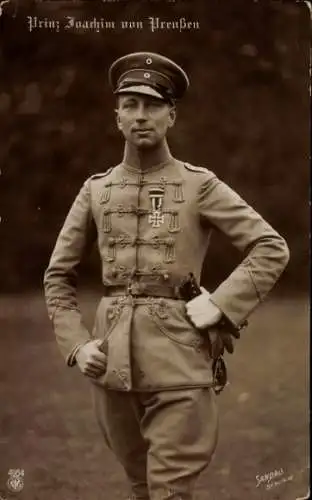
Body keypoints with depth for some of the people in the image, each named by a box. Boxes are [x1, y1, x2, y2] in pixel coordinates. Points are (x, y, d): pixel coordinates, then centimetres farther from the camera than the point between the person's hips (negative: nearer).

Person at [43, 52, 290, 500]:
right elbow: (58, 276, 12)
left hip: (178, 362, -3)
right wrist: (76, 345, 1)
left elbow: (272, 250, -3)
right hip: (112, 362, 4)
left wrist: (219, 306, -13)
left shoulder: (199, 185, -1)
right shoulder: (96, 190, 7)